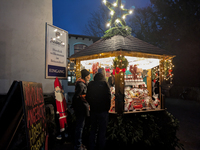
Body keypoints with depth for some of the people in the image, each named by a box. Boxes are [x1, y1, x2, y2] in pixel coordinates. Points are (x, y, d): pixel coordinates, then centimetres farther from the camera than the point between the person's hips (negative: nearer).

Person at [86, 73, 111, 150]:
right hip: (103, 111, -4)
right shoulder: (104, 84, -7)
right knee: (102, 131, 7)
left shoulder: (90, 84, 4)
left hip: (93, 110, 4)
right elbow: (108, 97, -10)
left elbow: (87, 97, 8)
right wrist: (107, 108, 1)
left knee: (93, 129, 18)